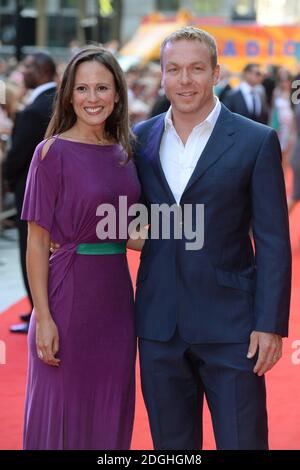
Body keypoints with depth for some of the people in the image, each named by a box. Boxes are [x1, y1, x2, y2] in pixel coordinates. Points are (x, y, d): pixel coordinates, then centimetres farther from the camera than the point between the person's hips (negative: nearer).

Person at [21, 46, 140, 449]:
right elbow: (38, 241, -10)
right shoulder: (53, 153, -9)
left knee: (110, 416, 13)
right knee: (63, 416, 4)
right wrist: (43, 317, -16)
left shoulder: (123, 153, 8)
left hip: (117, 294, 6)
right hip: (70, 293, -6)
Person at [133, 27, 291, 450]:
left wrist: (271, 324, -11)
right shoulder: (140, 139, 7)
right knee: (170, 444, 12)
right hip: (159, 326, 4)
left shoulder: (256, 141, -4)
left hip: (230, 326, -3)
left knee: (242, 440, -1)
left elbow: (273, 241, -6)